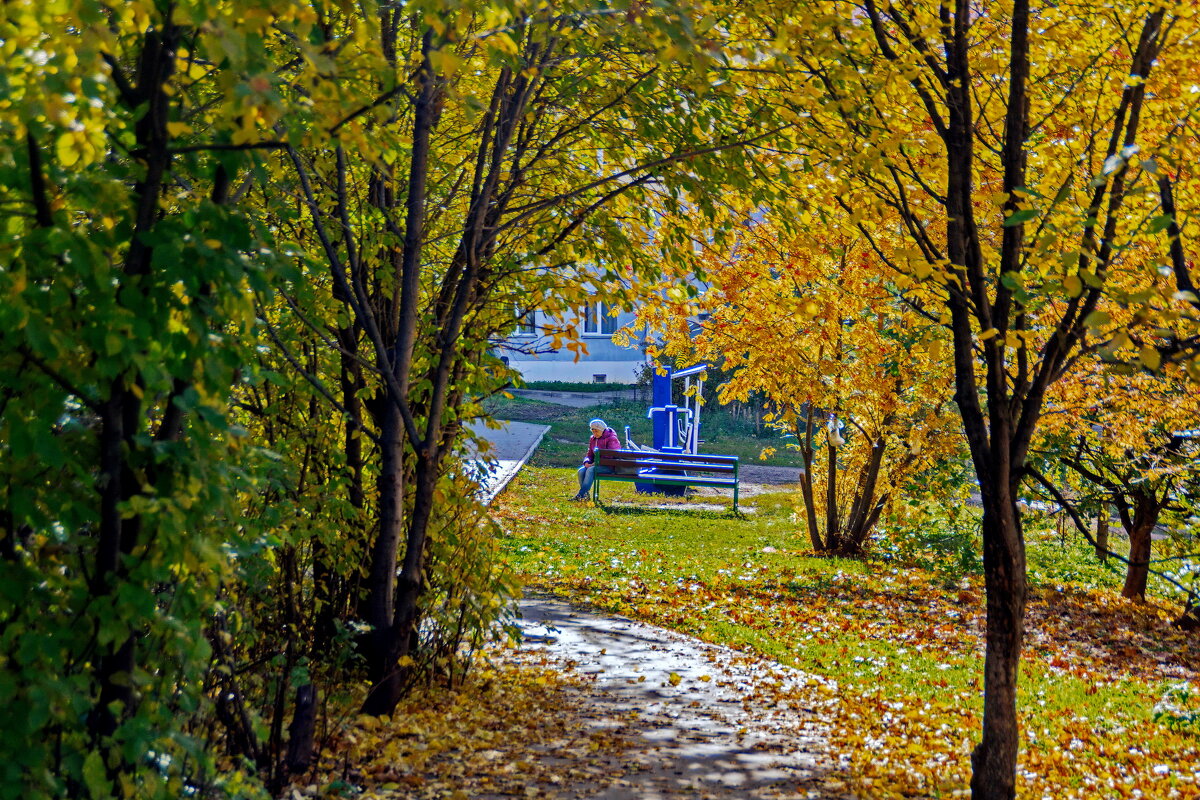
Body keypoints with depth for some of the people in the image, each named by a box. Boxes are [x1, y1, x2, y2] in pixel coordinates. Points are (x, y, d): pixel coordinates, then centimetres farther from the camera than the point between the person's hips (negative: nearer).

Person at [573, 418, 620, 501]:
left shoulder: (611, 439, -10)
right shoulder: (593, 439, 14)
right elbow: (589, 455, 18)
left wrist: (594, 464, -24)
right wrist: (587, 462, -7)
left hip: (609, 466, -7)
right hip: (597, 464, 7)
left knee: (591, 470, -32)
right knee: (581, 471, -21)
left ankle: (581, 495, -33)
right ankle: (586, 494, -18)